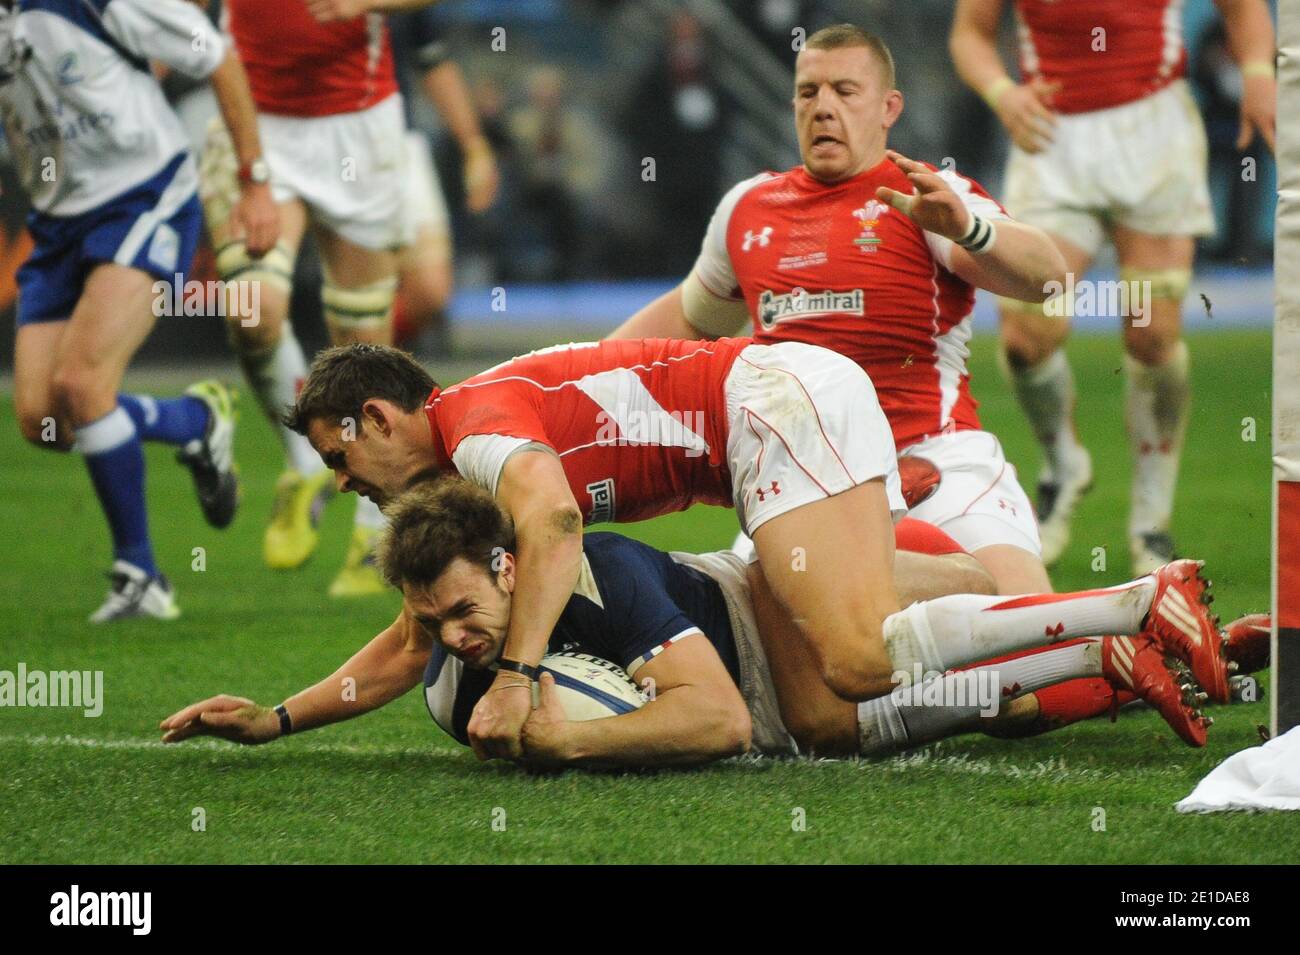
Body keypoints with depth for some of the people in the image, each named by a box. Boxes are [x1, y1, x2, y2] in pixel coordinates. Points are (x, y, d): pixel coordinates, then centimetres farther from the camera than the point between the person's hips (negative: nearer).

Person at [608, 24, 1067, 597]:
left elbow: (1046, 278, -18)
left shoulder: (923, 198, -2)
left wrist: (964, 228, -38)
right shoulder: (749, 207, 15)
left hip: (934, 459, -5)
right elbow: (686, 318, 32)